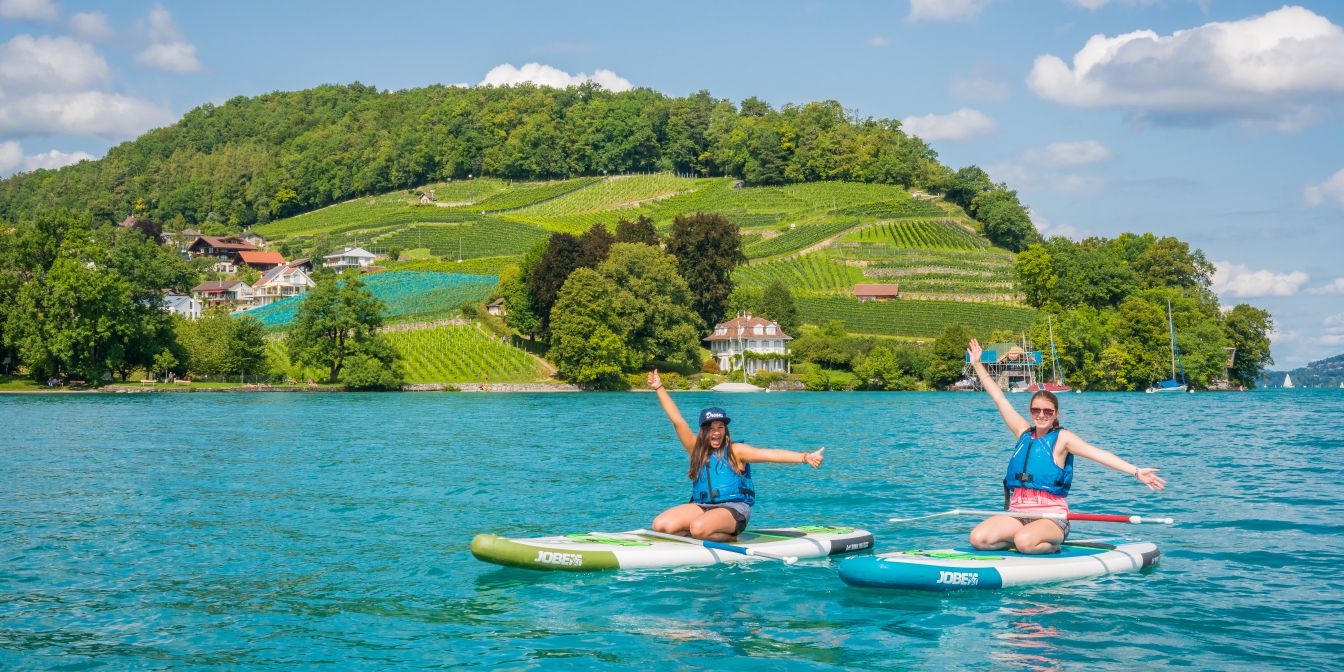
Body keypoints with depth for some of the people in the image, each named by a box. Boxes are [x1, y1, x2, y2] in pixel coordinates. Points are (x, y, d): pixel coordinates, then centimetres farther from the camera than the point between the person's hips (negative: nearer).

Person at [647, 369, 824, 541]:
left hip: (734, 509, -5)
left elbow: (769, 454, -13)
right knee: (659, 525, -15)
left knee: (698, 528, -35)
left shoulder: (735, 451, -1)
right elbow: (677, 419, 9)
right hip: (701, 507, 5)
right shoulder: (696, 449, 10)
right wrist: (659, 388, 8)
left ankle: (729, 537, -3)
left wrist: (805, 457, -25)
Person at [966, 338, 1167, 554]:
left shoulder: (1062, 438, -1)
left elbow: (1096, 453, -14)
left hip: (1051, 517, -5)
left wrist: (1136, 471, -26)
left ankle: (1050, 547, -1)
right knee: (978, 539, -19)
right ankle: (1032, 541, 5)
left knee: (1025, 541, -36)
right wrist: (977, 364, 22)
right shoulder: (1024, 433, 13)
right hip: (1017, 514, 5)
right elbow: (999, 399, 18)